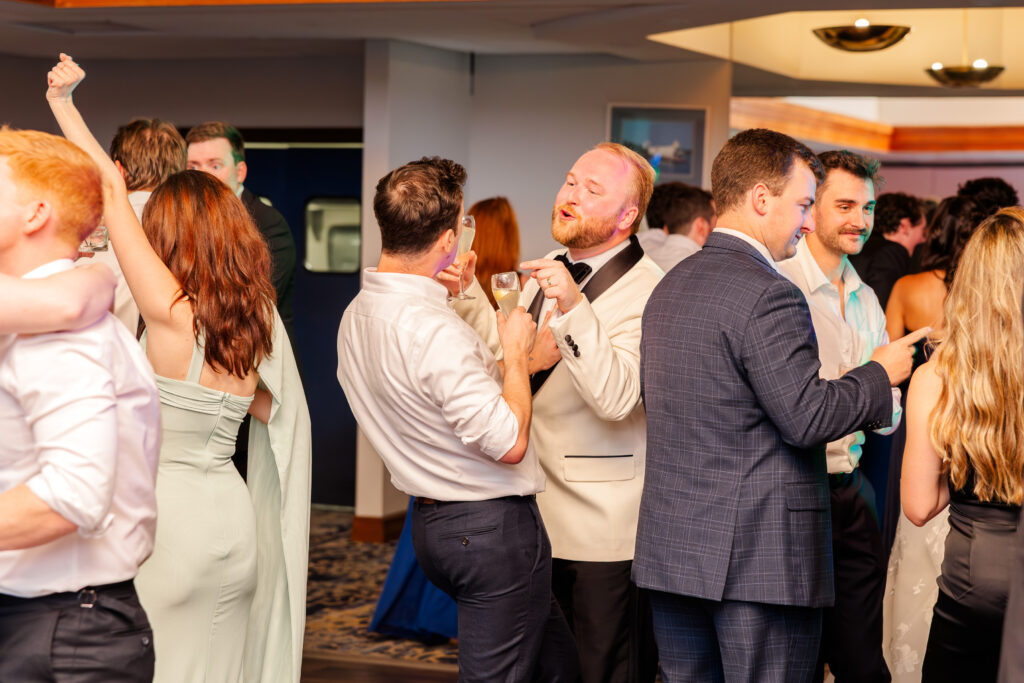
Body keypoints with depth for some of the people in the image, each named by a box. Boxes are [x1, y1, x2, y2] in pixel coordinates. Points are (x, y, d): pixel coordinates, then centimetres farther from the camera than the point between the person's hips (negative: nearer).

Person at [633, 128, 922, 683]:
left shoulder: (669, 287, 13)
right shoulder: (768, 295, -15)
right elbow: (807, 418, -18)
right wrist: (881, 372, -3)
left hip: (670, 548, 9)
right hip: (759, 555, -8)